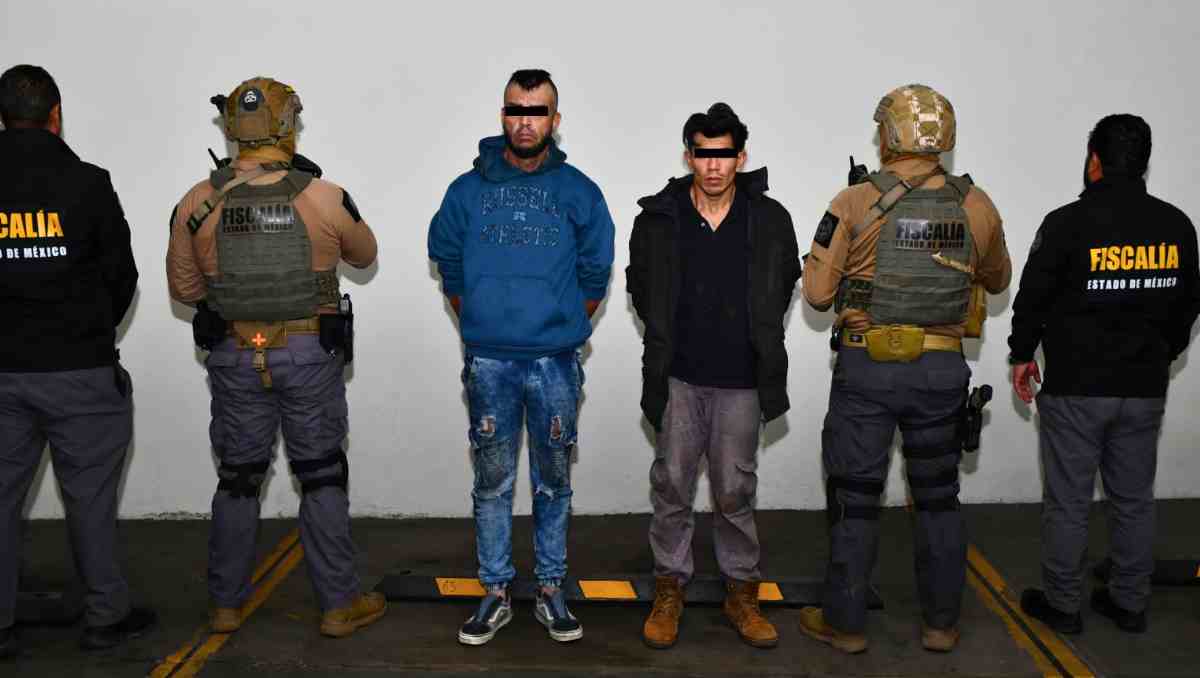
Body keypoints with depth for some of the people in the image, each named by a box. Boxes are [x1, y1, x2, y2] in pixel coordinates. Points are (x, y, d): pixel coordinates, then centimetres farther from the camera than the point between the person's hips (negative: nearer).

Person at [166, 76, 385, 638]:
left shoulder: (198, 202, -6)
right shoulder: (325, 198, -11)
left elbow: (183, 286, 5)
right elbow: (364, 255, 8)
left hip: (234, 356, 2)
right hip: (310, 354, -2)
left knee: (237, 477, 15)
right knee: (322, 477, 9)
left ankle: (226, 605, 25)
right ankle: (339, 604, 16)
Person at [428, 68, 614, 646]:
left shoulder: (578, 191, 1)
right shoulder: (468, 189, 3)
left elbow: (594, 271, 8)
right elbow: (448, 263, 13)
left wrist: (566, 328, 10)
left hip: (556, 363, 0)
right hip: (488, 362, 0)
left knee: (553, 483, 9)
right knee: (492, 483, 7)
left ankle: (550, 592, 22)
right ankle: (495, 593, 19)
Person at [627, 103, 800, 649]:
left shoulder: (769, 220, -2)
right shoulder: (659, 219, -3)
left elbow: (783, 287, 13)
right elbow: (640, 287, 13)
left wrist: (758, 342, 12)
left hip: (741, 381, 0)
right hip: (679, 378, 0)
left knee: (735, 491, 8)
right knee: (672, 486, 7)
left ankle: (741, 593, 24)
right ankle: (669, 589, 22)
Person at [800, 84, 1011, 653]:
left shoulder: (856, 204, -10)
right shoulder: (976, 205, -1)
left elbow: (818, 293, -7)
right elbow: (997, 280, 15)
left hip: (866, 367, -2)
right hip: (942, 370, 3)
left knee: (855, 496, 9)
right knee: (938, 496, 16)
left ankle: (844, 622, 19)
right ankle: (942, 622, 26)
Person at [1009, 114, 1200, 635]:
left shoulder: (1068, 223, -13)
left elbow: (1032, 298, -6)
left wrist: (1022, 355, 9)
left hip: (1075, 388, -4)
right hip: (1145, 388, 5)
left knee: (1068, 501, 6)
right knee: (1134, 498, 15)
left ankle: (1062, 605, 16)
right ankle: (1129, 603, 26)